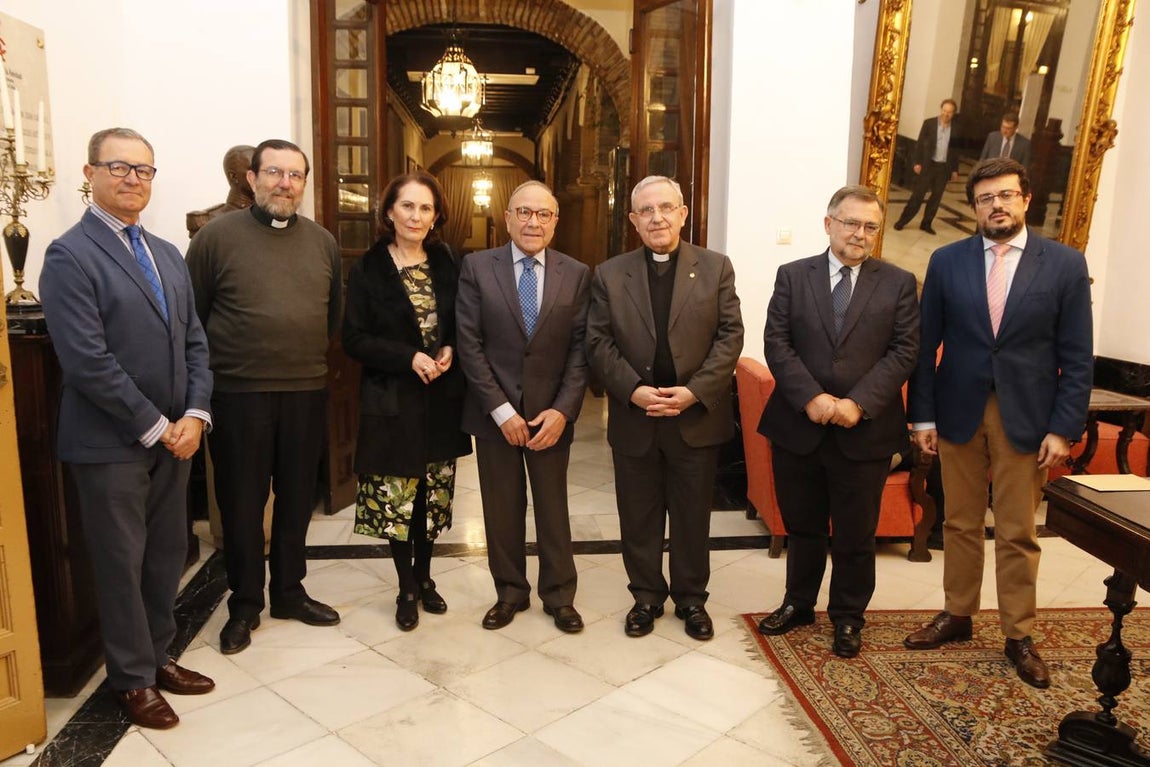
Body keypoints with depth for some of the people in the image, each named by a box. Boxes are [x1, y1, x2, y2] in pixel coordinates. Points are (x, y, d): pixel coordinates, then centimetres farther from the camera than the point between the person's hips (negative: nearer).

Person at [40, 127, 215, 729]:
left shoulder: (167, 254, 12)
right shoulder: (69, 256, -10)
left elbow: (193, 341, 10)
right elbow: (87, 360, -18)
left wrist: (194, 415, -3)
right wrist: (155, 426, -15)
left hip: (174, 436, 7)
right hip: (110, 443, -6)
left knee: (167, 555, 15)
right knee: (121, 563, 7)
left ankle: (158, 657, 33)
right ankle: (132, 679, 24)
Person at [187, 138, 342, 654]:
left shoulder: (322, 242, 7)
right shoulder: (217, 235, -4)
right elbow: (191, 317, -1)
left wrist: (313, 358, 10)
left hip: (307, 394, 3)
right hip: (239, 396, -3)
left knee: (296, 500, 14)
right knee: (241, 505, 8)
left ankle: (289, 592, 31)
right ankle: (244, 605, 24)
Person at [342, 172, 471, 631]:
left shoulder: (447, 265, 6)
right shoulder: (369, 269, -4)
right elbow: (354, 339, -7)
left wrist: (451, 351, -8)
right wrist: (409, 357, -18)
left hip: (442, 398, 3)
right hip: (392, 401, -3)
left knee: (434, 495, 11)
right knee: (397, 498, 3)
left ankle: (423, 576, 31)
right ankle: (406, 588, 21)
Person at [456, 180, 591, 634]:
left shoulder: (576, 274, 0)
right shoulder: (477, 267, -3)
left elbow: (580, 349, -2)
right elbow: (470, 345, -7)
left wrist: (563, 410, -12)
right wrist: (501, 410, -12)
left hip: (551, 413, 0)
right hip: (494, 413, 0)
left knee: (553, 507, 12)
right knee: (501, 508, 11)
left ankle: (559, 595, 28)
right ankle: (509, 593, 29)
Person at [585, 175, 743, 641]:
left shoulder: (716, 268, 1)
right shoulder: (610, 275, 3)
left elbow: (730, 337, -4)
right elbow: (598, 343, -1)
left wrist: (693, 392, -15)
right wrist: (633, 390, -15)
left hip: (697, 417, 0)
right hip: (634, 419, 1)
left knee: (692, 515, 12)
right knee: (638, 516, 11)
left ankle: (691, 599, 30)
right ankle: (646, 597, 30)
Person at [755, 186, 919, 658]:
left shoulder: (898, 283, 3)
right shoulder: (793, 276, 4)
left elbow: (903, 352, -4)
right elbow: (776, 344, -4)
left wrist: (859, 403, -17)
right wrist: (811, 398, -16)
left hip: (865, 433, 0)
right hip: (798, 426, 1)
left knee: (855, 535, 11)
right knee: (801, 527, 16)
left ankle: (848, 618, 30)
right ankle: (798, 604, 35)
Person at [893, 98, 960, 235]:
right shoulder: (929, 123, -1)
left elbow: (955, 149, 7)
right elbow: (920, 143, -2)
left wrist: (955, 169, 6)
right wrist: (917, 162, -9)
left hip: (944, 167, 2)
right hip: (928, 165, -2)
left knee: (936, 197, 6)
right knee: (917, 195, -1)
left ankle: (926, 224, 16)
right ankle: (902, 221, 8)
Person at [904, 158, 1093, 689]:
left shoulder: (1065, 264, -2)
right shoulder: (946, 261, 1)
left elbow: (1077, 357, -2)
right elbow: (926, 345, 2)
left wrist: (1065, 428, -7)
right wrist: (923, 414, -2)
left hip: (1025, 418, -1)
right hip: (958, 412, 1)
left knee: (1018, 533, 7)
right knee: (960, 524, 12)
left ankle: (1019, 635, 21)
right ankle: (957, 615, 28)